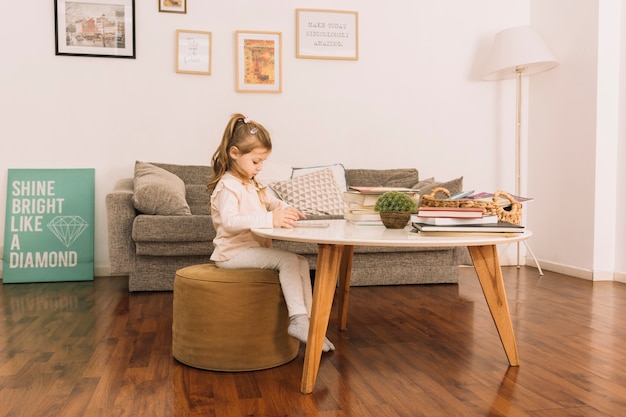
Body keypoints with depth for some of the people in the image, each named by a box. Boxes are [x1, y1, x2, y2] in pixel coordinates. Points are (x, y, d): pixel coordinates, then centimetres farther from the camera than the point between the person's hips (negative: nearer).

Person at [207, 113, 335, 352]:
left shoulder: (253, 185, 15)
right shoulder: (227, 186, -15)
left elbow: (272, 203, 29)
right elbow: (229, 221, -31)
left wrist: (286, 210, 4)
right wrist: (270, 219, -39)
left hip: (255, 249, 9)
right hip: (234, 252, -9)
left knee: (301, 262, -3)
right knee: (288, 260, -24)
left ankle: (308, 319, -6)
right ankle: (297, 321, -23)